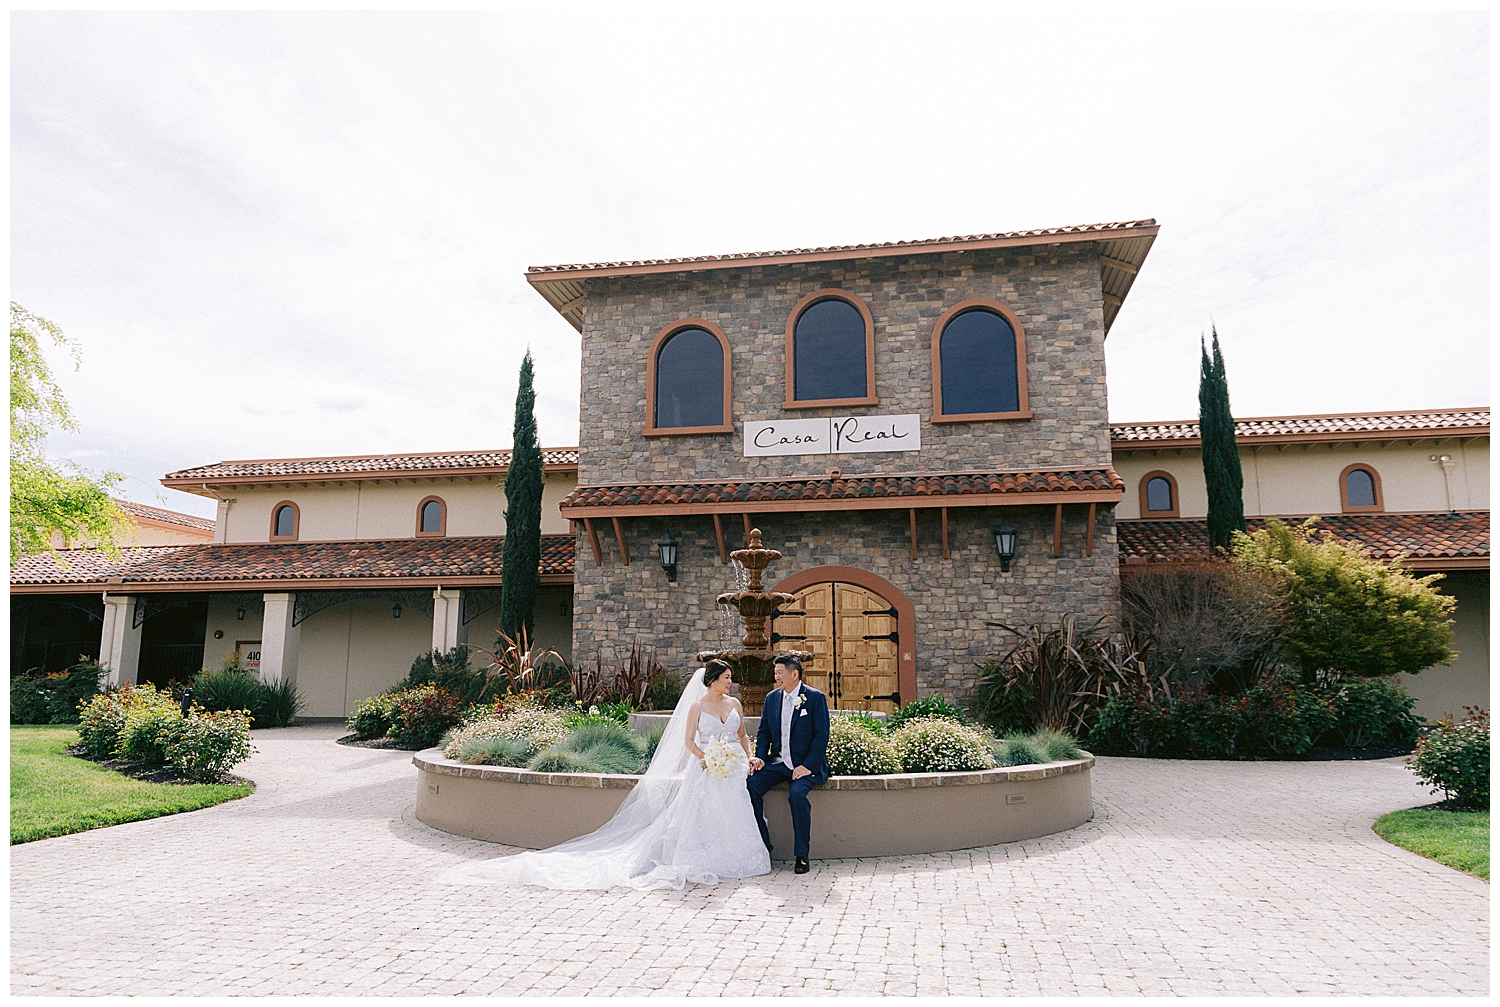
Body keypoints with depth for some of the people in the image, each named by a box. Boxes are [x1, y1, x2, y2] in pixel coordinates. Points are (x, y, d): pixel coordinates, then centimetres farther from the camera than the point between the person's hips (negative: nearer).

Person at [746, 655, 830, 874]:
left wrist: (808, 766, -19)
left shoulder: (816, 698, -7)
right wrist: (760, 758, -3)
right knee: (751, 785, -18)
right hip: (777, 761, 5)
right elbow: (764, 732, 14)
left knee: (797, 794, -32)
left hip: (805, 764, -5)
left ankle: (802, 854, -15)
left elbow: (822, 735, -10)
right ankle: (763, 845, -3)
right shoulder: (771, 698, 9)